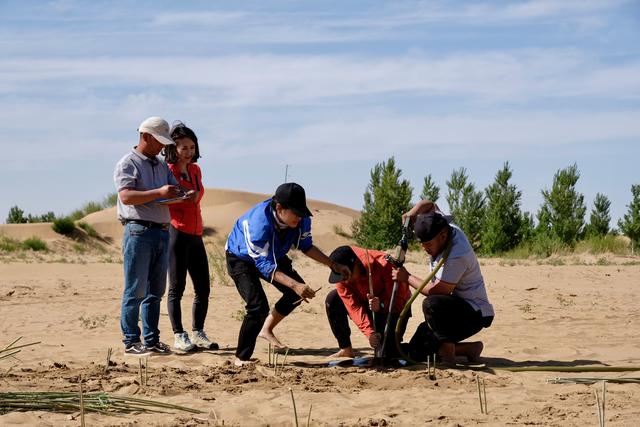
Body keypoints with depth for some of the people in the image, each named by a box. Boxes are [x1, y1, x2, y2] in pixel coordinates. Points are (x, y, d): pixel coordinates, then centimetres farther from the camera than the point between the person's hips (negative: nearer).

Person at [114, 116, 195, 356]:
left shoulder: (162, 165, 19)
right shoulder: (128, 164, -4)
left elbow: (176, 191, 19)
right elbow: (126, 196, -17)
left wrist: (180, 195, -5)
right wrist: (159, 193, -23)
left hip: (162, 232, 8)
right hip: (139, 231, -7)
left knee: (155, 291, 10)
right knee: (135, 291, -5)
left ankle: (152, 340, 15)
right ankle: (131, 342, -1)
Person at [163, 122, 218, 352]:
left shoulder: (195, 170, 14)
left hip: (195, 235, 7)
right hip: (177, 233, -7)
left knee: (203, 287, 8)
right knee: (177, 287, -3)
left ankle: (198, 333, 18)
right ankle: (179, 336, 1)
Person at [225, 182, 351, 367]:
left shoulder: (301, 220, -23)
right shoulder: (260, 222, -43)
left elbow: (306, 246, -3)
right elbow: (264, 264, -41)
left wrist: (334, 265, -10)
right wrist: (295, 285, -50)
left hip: (273, 255, 7)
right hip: (241, 258, -7)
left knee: (297, 293, 2)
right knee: (258, 306, -22)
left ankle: (266, 330, 25)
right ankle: (241, 358, -8)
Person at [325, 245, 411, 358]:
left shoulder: (384, 264, -34)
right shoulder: (342, 278, -22)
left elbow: (400, 299, -28)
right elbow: (354, 307, -23)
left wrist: (381, 305, -47)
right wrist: (369, 332, -35)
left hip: (394, 309, -5)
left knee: (386, 355, -19)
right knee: (332, 300, -15)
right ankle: (346, 349, -4)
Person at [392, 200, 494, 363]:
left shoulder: (457, 256, -29)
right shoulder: (443, 226, -2)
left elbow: (435, 290, -26)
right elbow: (428, 204, 17)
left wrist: (407, 277, -14)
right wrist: (411, 215, -4)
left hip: (475, 314, -10)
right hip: (458, 308, 10)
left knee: (432, 304, -38)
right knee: (416, 351, 2)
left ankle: (448, 354, -22)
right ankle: (470, 349, 11)